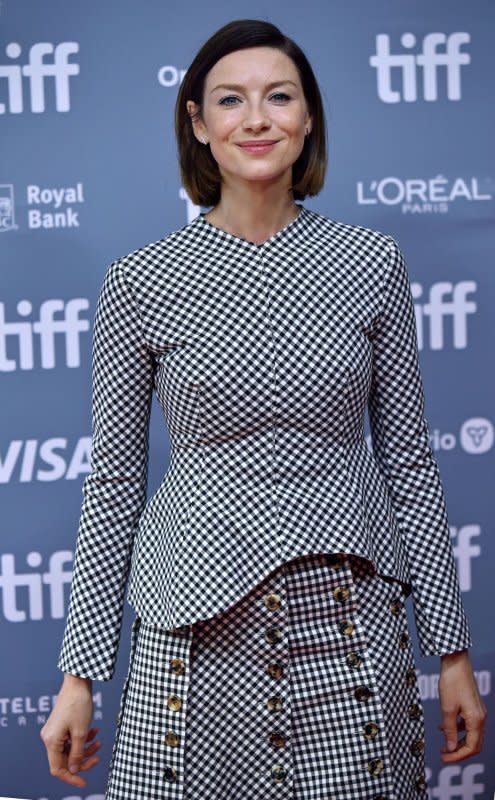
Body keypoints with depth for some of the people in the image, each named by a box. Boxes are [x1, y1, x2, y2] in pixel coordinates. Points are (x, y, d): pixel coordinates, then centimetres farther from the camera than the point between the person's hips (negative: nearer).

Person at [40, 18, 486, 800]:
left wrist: (453, 649, 4)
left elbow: (407, 461, 4)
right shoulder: (142, 281, -4)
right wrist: (80, 673, 2)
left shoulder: (371, 263, 0)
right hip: (200, 632, -1)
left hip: (350, 622, 1)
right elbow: (113, 483, 1)